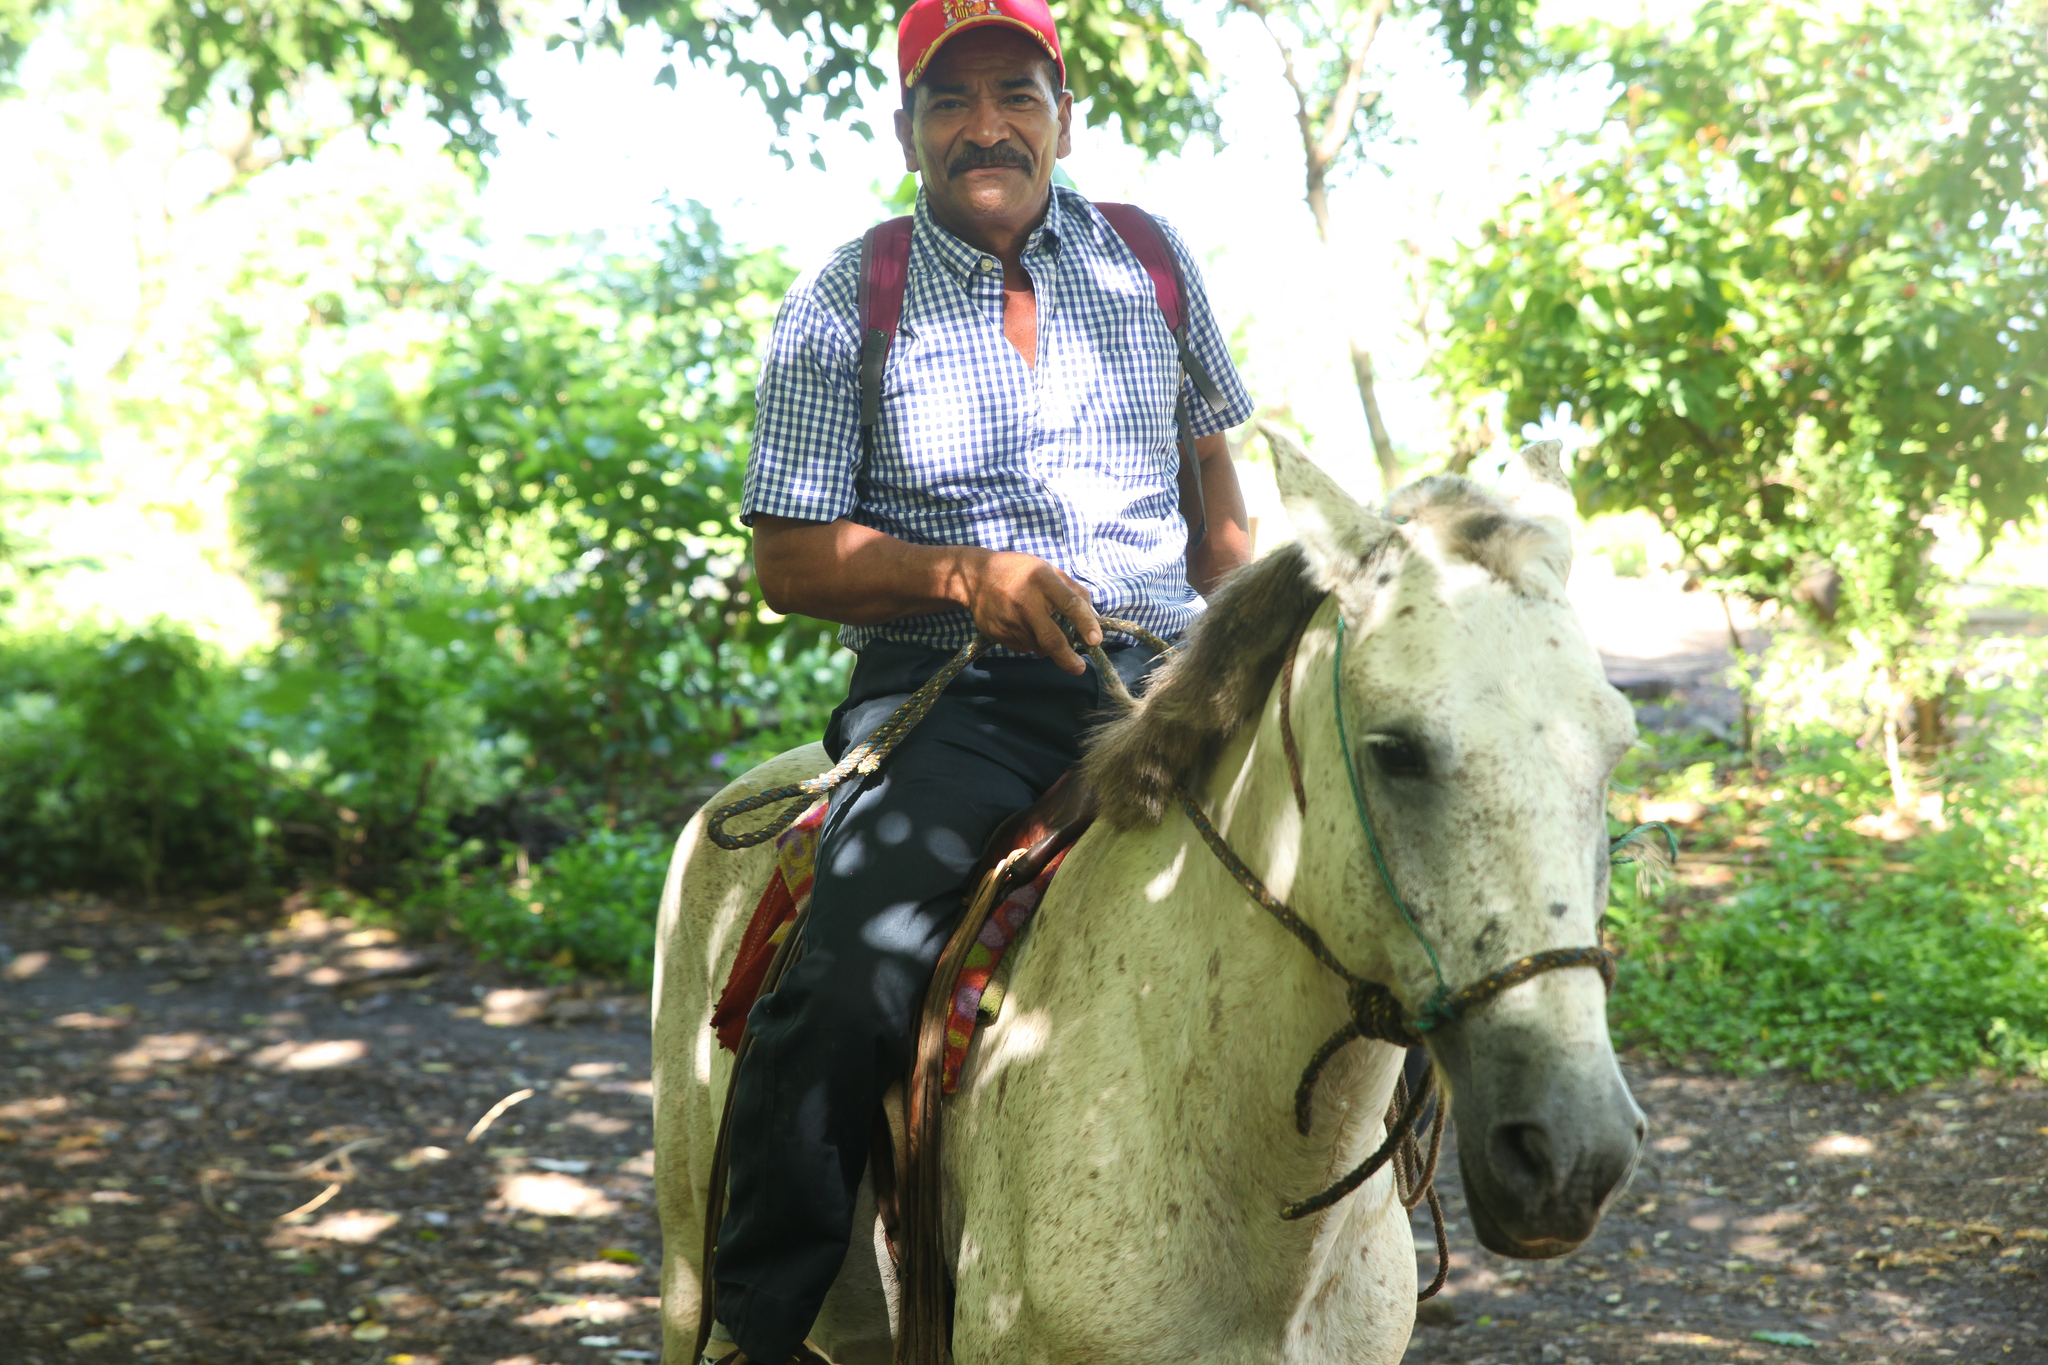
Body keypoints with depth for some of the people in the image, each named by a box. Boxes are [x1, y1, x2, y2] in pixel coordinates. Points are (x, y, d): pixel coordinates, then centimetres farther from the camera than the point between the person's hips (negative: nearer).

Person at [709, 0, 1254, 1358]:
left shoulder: (1152, 262, 12)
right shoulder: (845, 306, 2)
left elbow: (1216, 480, 23)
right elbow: (792, 558, 0)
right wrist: (965, 573, -15)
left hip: (1163, 674, 4)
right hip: (959, 698, -3)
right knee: (847, 989, -25)